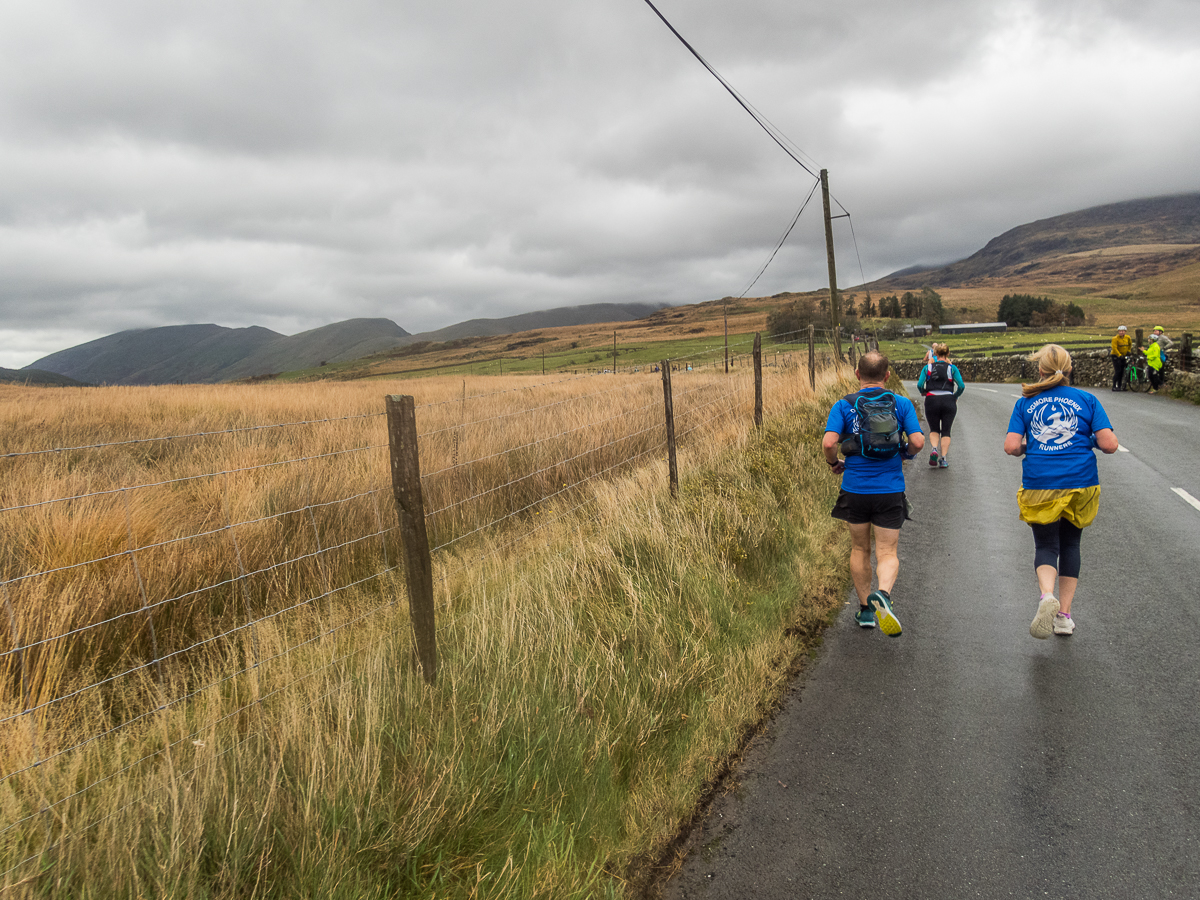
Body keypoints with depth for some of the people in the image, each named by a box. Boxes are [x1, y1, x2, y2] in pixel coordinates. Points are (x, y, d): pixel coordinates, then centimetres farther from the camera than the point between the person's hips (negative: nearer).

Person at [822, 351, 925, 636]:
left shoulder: (844, 405, -3)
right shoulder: (902, 403, 0)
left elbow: (828, 443, -15)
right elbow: (918, 442, -8)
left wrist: (834, 463, 5)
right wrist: (905, 454, 14)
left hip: (855, 489, 1)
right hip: (890, 490, -1)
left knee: (859, 549, 17)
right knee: (887, 553, 4)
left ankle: (865, 610, 24)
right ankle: (882, 594, -25)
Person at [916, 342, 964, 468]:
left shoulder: (928, 367, 6)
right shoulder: (952, 368, 4)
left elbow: (919, 384, -5)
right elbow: (961, 386, -5)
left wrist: (923, 392, 15)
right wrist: (955, 396, 13)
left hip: (931, 400, 0)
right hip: (948, 401, 0)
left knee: (934, 429, 15)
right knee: (946, 431, 9)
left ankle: (934, 449, -13)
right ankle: (943, 459, -1)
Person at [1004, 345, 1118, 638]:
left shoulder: (1025, 402, 5)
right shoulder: (1087, 400, 4)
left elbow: (1011, 446, -4)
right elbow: (1109, 444, -3)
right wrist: (1089, 441, 17)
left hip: (1040, 485, -1)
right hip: (1080, 482, 1)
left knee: (1046, 545, 9)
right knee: (1070, 543, 17)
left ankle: (1047, 595, -21)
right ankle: (1064, 614, 18)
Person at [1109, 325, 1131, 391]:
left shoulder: (1128, 338, 2)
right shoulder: (1115, 338, -15)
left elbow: (1130, 344, 23)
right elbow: (1114, 348, -20)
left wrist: (1128, 351, 12)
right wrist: (1120, 355, -25)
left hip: (1123, 356, 6)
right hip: (1116, 356, -6)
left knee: (1122, 371, 6)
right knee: (1118, 371, -13)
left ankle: (1119, 386, 12)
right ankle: (1114, 386, -11)